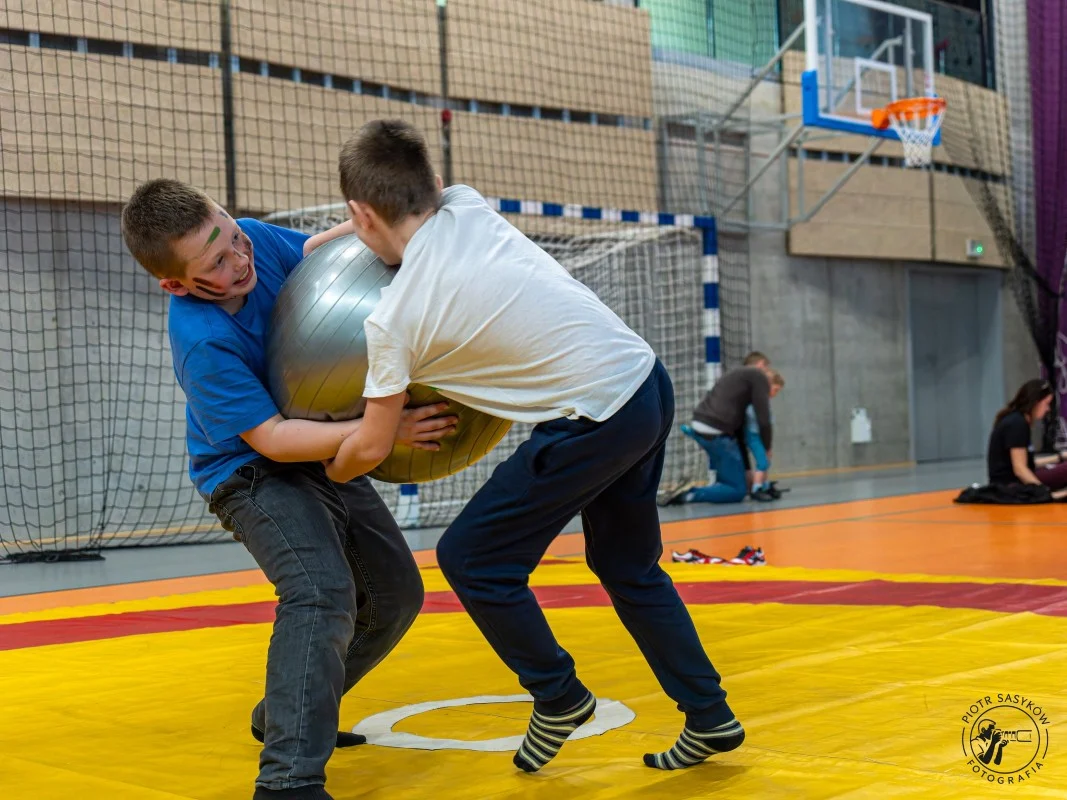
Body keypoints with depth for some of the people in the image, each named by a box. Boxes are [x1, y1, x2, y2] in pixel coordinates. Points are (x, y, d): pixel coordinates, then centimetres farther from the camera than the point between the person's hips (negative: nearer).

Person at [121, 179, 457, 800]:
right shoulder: (203, 341, -32)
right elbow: (273, 438, -32)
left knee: (396, 594, 14)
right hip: (256, 474, -8)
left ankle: (287, 713, 31)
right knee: (321, 592, -32)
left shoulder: (253, 237, -12)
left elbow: (316, 249, 10)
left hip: (324, 456, 8)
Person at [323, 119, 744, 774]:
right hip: (648, 383, 8)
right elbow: (422, 202, 30)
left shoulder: (392, 320, -11)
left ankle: (559, 698, 22)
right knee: (628, 566, 25)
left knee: (471, 559, 7)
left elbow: (371, 447, 0)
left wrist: (326, 475, 21)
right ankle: (711, 717, 30)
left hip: (596, 420, -8)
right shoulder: (468, 206, 3)